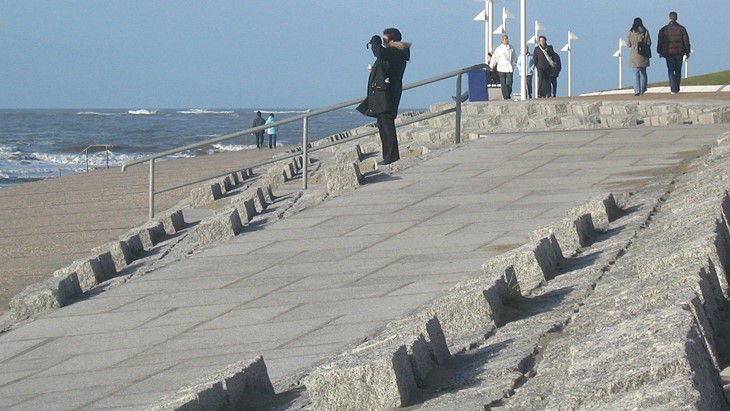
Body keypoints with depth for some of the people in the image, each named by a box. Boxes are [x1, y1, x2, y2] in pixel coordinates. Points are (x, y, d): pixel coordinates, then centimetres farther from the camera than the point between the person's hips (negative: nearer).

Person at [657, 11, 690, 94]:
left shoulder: (663, 29, -2)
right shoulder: (681, 28, -2)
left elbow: (660, 42, 1)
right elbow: (686, 41, 0)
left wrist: (660, 52, 11)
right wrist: (687, 52, 7)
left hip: (669, 53, -1)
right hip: (679, 53, 1)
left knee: (671, 71, 1)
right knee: (678, 71, 14)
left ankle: (674, 89, -10)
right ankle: (676, 88, 21)